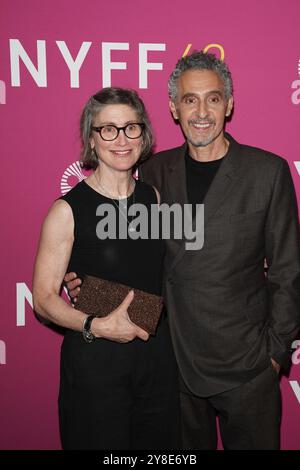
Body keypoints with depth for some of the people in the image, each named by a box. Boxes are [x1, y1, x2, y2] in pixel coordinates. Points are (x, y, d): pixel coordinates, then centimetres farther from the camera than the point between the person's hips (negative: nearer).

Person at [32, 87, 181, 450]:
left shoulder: (155, 197, 3)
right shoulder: (67, 210, -12)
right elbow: (44, 298, -10)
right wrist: (96, 326, -22)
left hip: (157, 353, 5)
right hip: (95, 361, -4)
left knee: (160, 445, 19)